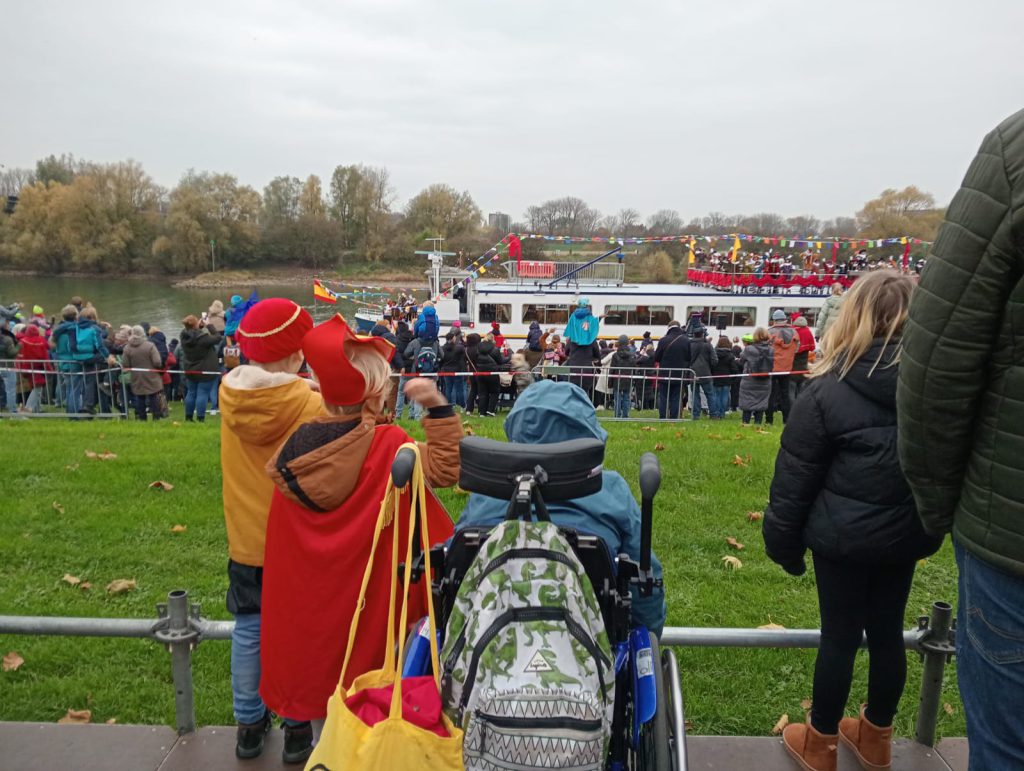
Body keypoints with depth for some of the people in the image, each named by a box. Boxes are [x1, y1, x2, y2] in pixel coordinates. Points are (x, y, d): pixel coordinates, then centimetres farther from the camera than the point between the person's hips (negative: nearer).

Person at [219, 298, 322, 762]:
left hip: (246, 540, 4)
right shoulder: (312, 404, -23)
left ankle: (249, 725, 34)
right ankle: (297, 730, 26)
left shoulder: (230, 393, -8)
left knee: (249, 630, 18)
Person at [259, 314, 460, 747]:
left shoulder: (296, 449, -6)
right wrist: (438, 407, -25)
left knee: (320, 672, 22)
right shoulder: (386, 444, -21)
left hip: (309, 597, 4)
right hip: (369, 598, -4)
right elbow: (445, 469, -23)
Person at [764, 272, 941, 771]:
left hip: (844, 537, -4)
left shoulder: (829, 390, -17)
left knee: (840, 636, 9)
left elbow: (794, 478, -12)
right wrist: (930, 520, 18)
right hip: (906, 534, 4)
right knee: (887, 633, 18)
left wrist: (783, 543, -1)